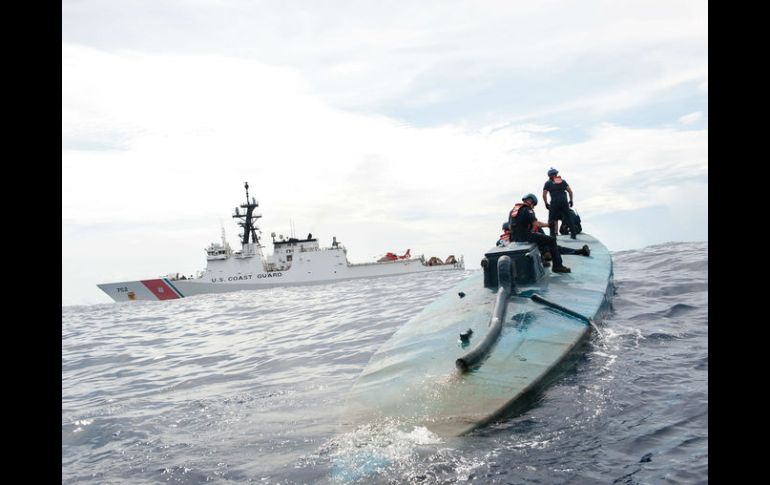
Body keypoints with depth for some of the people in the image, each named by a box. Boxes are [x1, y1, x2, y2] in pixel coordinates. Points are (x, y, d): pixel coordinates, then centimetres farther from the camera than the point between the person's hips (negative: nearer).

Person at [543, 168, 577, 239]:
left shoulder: (548, 183, 10)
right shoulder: (563, 181, 17)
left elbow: (544, 195, 3)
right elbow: (570, 191, 10)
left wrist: (546, 204, 12)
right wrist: (571, 201, 18)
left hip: (554, 203, -2)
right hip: (564, 202, 2)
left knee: (552, 219, 8)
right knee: (568, 218, 9)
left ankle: (553, 235, 2)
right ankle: (573, 234, 9)